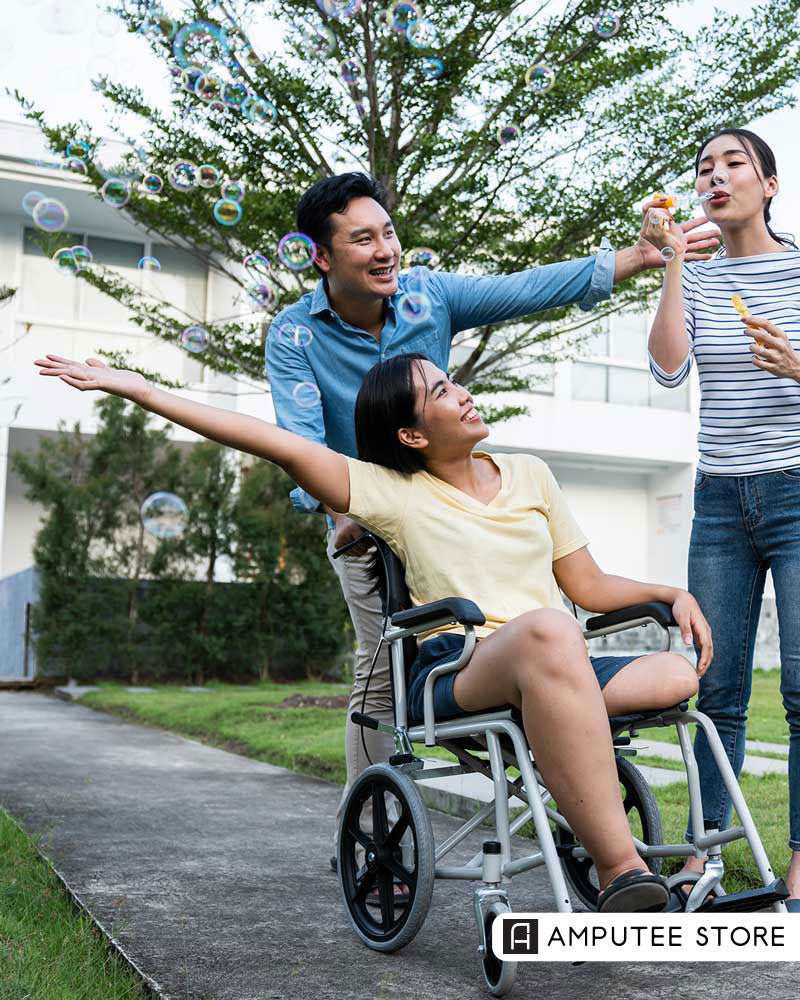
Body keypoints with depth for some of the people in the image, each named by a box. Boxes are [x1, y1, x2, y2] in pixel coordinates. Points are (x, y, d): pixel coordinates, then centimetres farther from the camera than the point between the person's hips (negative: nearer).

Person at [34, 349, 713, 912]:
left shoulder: (529, 475, 22)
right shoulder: (394, 494, 8)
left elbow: (590, 587, 25)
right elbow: (278, 444, -1)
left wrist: (672, 594, 7)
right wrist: (136, 389, -5)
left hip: (555, 676, 5)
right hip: (453, 672, -5)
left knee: (676, 676, -25)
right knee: (548, 631, -40)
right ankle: (620, 866, -39)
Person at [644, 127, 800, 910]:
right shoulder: (695, 279, 9)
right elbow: (669, 368, -6)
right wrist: (672, 260, -7)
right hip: (720, 500, 3)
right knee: (716, 688, 4)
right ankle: (701, 854, 11)